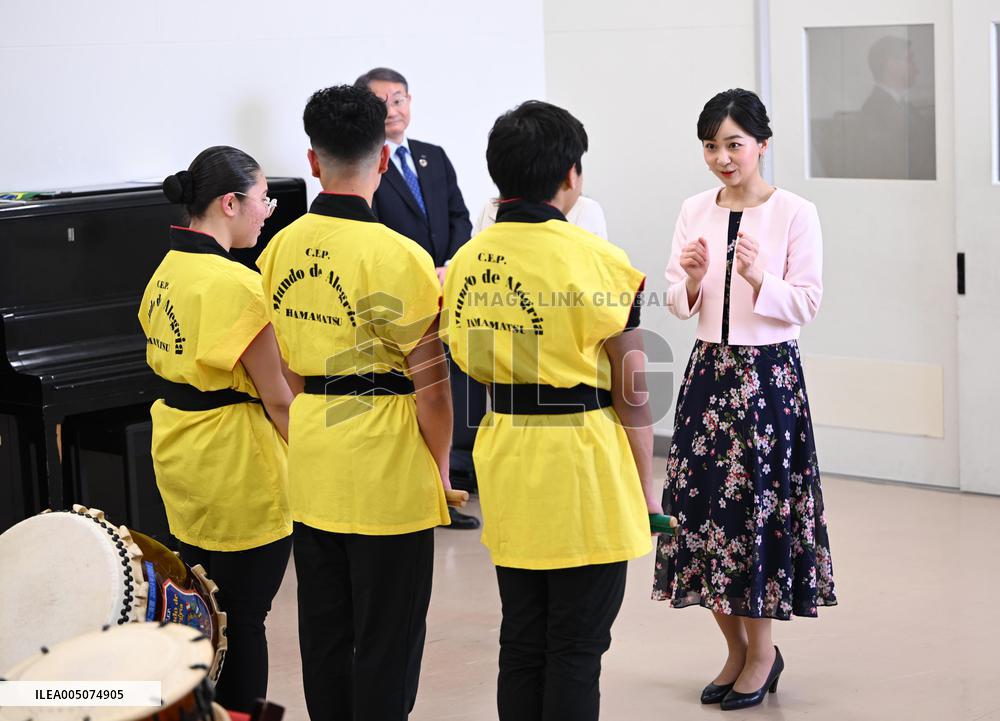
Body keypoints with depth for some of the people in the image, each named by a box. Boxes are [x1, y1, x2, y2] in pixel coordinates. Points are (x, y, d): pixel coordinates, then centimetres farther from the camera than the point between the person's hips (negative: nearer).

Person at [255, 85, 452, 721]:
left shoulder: (280, 249, 3)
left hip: (312, 471, 6)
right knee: (388, 642, 4)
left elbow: (285, 367, 10)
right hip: (389, 473, -6)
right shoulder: (400, 257, -16)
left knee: (324, 632, 16)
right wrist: (441, 467, -1)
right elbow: (430, 380, -14)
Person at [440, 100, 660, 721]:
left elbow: (474, 363, 11)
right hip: (582, 466, -5)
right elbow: (632, 389, -8)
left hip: (506, 462, 6)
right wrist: (647, 484, 0)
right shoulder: (594, 258, -12)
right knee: (577, 647, 3)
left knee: (522, 641, 14)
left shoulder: (467, 261, 3)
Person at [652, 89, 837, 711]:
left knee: (758, 504, -2)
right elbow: (679, 306, 9)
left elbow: (807, 304, -7)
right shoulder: (695, 211, 7)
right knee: (700, 501, 5)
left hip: (770, 374, -5)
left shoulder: (795, 214, -6)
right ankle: (738, 648, 21)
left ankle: (762, 652, 15)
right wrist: (692, 278, -12)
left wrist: (759, 280, -23)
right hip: (709, 371, 5)